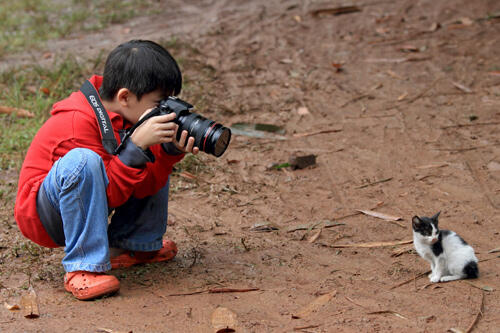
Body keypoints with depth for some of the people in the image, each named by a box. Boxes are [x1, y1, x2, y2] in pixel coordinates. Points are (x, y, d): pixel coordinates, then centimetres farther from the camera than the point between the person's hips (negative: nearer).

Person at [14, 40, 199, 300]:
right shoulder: (77, 123, -28)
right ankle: (82, 268, -29)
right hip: (42, 217, -9)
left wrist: (171, 151, -19)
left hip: (85, 206, 9)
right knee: (83, 161, -38)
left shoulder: (125, 115, -3)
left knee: (155, 158, 7)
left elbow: (142, 187, -5)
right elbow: (111, 194, -28)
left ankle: (136, 245, 14)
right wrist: (137, 145, -36)